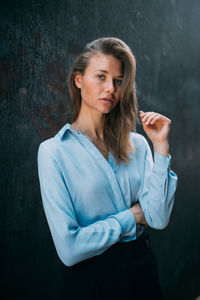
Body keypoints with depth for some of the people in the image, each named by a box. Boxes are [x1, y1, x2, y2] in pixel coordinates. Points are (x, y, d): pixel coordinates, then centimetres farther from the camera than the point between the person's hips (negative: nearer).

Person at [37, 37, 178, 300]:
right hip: (89, 278, -4)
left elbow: (159, 218, -11)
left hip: (142, 271, 4)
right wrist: (131, 217, -10)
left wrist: (161, 147, -14)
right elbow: (69, 248, -18)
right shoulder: (53, 151, -13)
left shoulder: (136, 144, -1)